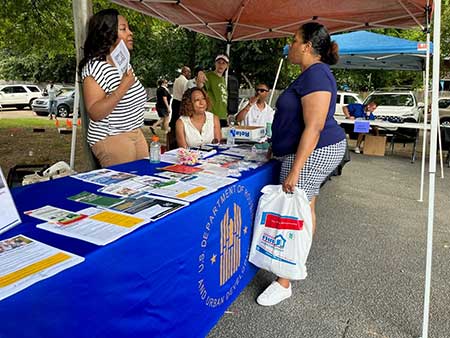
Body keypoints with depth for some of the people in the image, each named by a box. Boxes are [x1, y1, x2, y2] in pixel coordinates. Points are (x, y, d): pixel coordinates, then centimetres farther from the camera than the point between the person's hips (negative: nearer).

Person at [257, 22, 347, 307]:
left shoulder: (316, 74, -17)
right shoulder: (314, 73, 16)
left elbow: (314, 127, -25)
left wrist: (295, 170, -27)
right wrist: (278, 147, 29)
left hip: (312, 153, -11)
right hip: (315, 152, 11)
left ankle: (284, 283, 3)